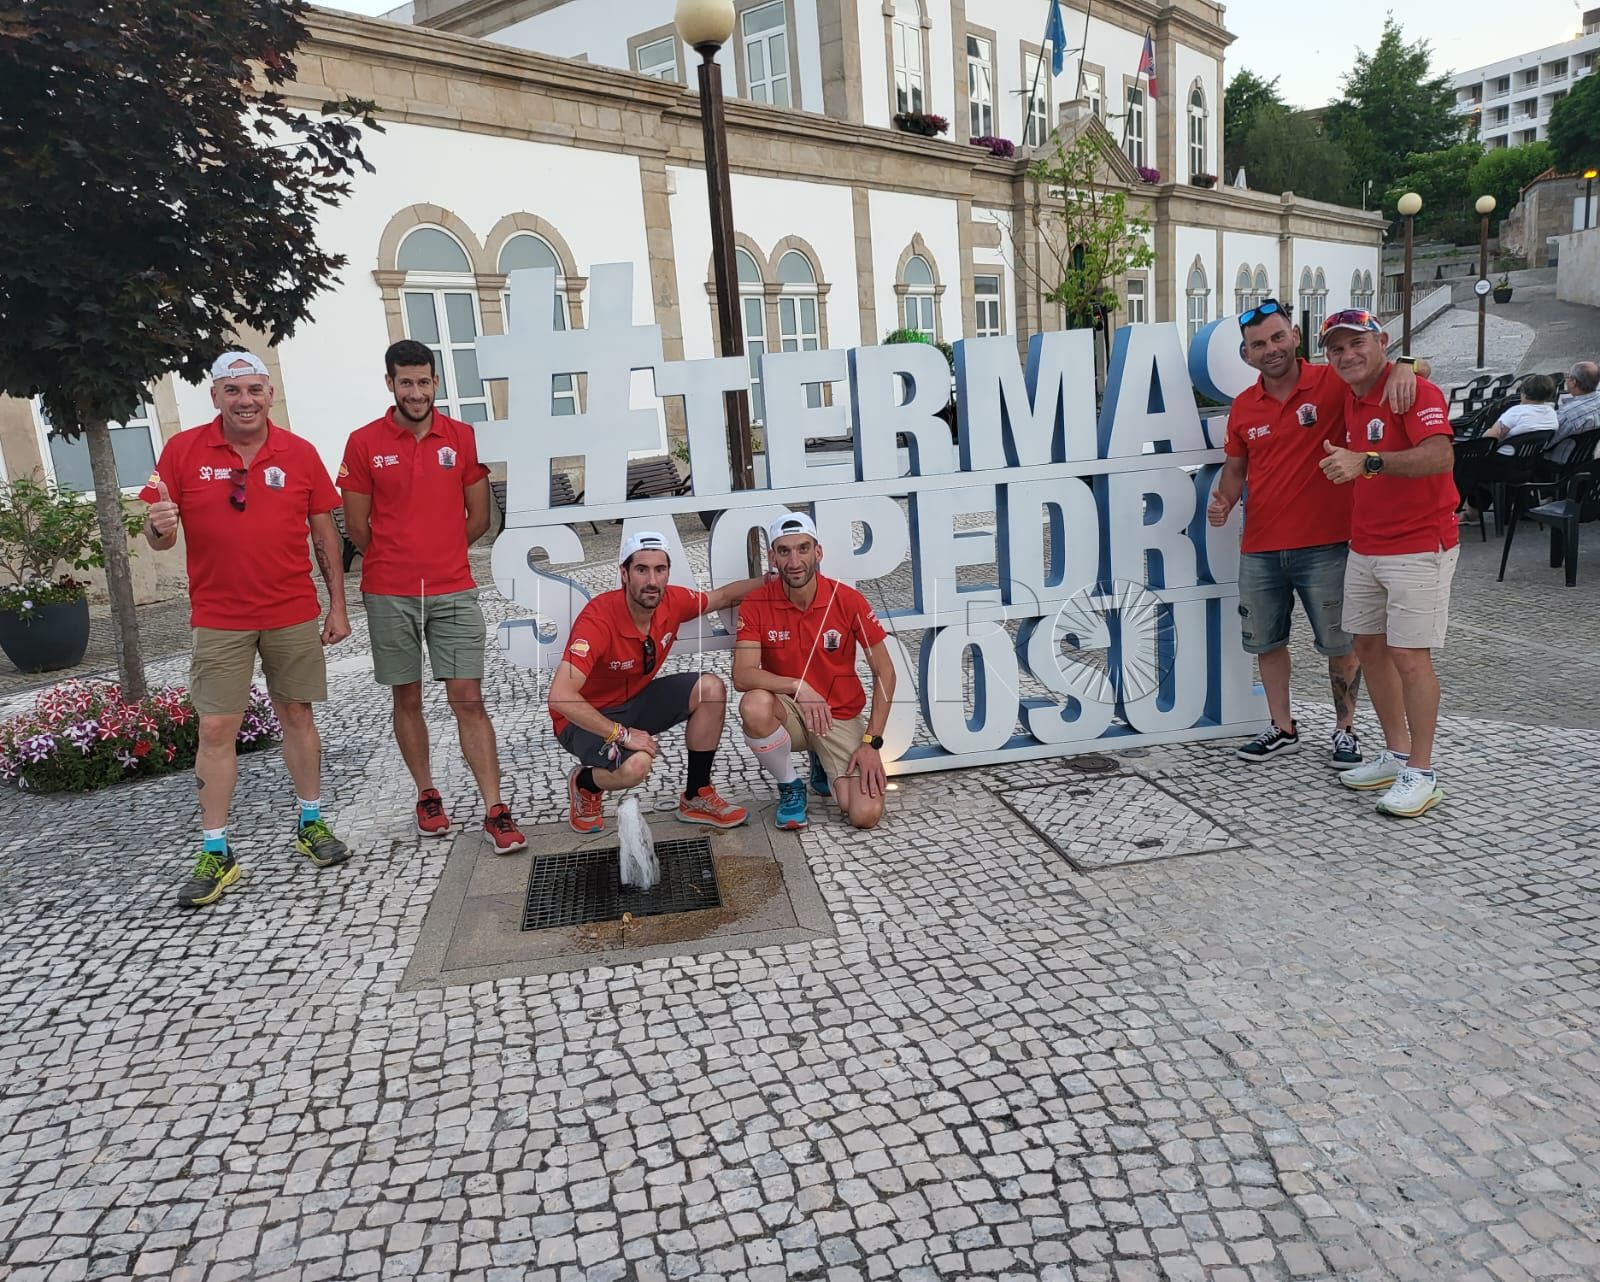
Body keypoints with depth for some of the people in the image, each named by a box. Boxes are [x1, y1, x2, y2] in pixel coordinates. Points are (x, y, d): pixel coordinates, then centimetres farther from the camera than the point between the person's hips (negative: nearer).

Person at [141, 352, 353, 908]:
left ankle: (311, 824, 25)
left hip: (294, 615, 1)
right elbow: (159, 537, 1)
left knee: (298, 717, 9)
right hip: (219, 618, -1)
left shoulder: (299, 453, 1)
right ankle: (215, 854, 11)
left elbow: (324, 534, 5)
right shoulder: (182, 451, -2)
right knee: (216, 730, 1)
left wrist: (337, 607, 4)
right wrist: (159, 527, -24)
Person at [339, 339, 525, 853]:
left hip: (453, 590, 0)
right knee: (407, 698, 10)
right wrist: (398, 560, 12)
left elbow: (479, 517, 9)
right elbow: (357, 527, 4)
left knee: (468, 699, -2)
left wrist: (436, 554, 11)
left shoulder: (463, 438, 4)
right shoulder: (364, 443, 1)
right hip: (389, 594, 0)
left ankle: (495, 811, 0)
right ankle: (427, 796, 27)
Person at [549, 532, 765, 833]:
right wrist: (621, 734, -34)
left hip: (637, 698, 7)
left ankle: (696, 799, 3)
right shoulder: (598, 618, -32)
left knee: (710, 689, -11)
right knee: (637, 764, -34)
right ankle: (584, 783, 4)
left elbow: (723, 596, 11)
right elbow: (560, 696, -38)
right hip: (587, 718, -7)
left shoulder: (673, 601, -13)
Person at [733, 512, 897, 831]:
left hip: (840, 716, 0)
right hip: (788, 713, 0)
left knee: (866, 815, -18)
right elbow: (742, 676, -20)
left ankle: (824, 766, 19)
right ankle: (790, 786, -5)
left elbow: (884, 673, -6)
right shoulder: (756, 605, -11)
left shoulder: (848, 600, -12)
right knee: (754, 705, -37)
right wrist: (798, 687, -34)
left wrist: (872, 741, -11)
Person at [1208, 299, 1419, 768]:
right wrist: (1223, 500, -2)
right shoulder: (1243, 406, 6)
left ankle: (1345, 730, 25)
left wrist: (1403, 368, -32)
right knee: (1266, 641, 14)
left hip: (1325, 545, -4)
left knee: (1340, 644, 7)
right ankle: (1282, 728, 30)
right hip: (1259, 550, 4)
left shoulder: (1331, 384, -7)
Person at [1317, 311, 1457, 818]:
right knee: (1368, 646, 12)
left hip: (1418, 548, -8)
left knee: (1408, 656, -7)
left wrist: (1366, 462, -39)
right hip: (1364, 547, 9)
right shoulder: (1350, 402, 12)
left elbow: (1440, 456, -30)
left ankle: (1422, 774, 3)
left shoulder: (1415, 391, -14)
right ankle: (1395, 754, 25)